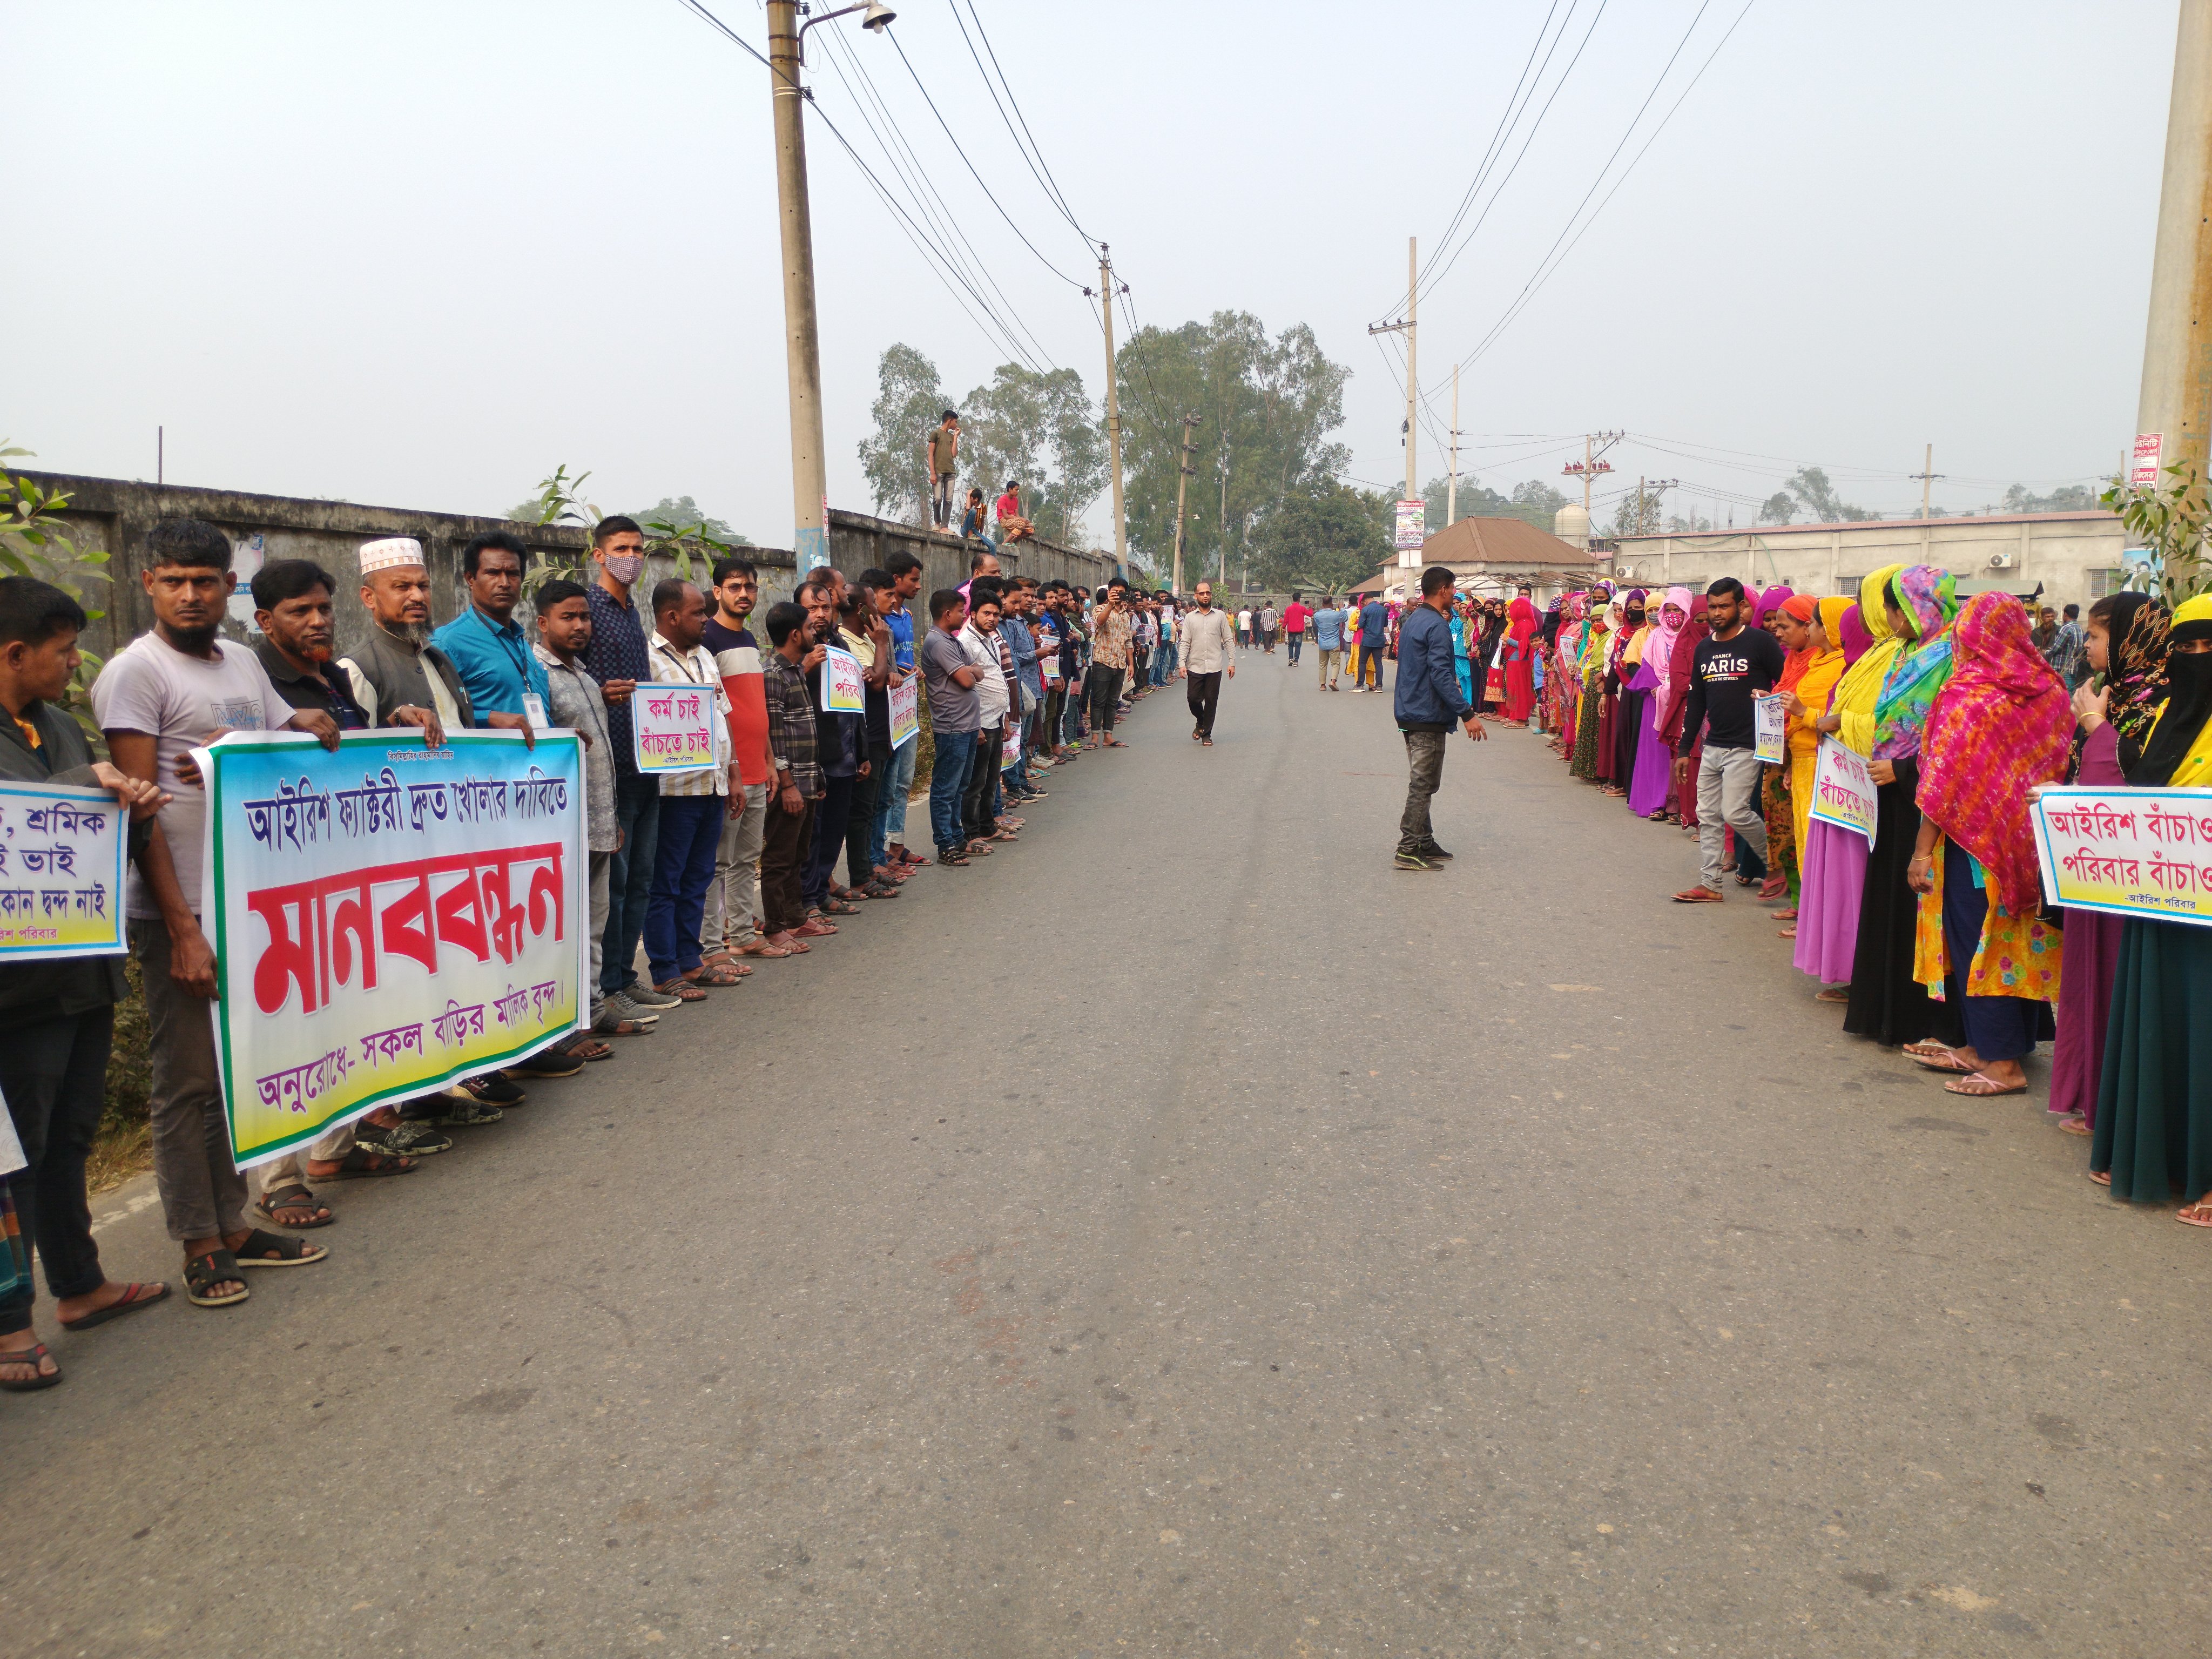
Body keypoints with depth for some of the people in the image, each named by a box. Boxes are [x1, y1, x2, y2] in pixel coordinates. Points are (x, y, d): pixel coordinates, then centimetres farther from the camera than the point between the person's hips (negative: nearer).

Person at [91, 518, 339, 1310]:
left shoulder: (243, 663, 13)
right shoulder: (135, 671, -8)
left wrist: (318, 730, 1)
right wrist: (183, 929, -17)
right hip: (180, 911, -7)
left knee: (236, 1073, 13)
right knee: (187, 1081, 2)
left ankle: (234, 1226, 24)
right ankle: (200, 1246, 13)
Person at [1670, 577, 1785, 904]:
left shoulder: (1760, 641, -6)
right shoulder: (1704, 648, 11)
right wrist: (1685, 749, 13)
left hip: (1746, 745, -6)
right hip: (1712, 745, 6)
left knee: (1735, 812, -11)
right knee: (1708, 816, 5)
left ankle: (1775, 862, 14)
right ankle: (1710, 884, 12)